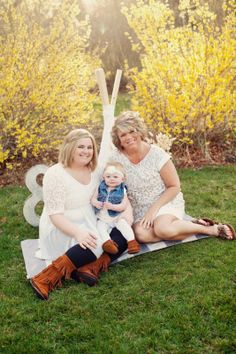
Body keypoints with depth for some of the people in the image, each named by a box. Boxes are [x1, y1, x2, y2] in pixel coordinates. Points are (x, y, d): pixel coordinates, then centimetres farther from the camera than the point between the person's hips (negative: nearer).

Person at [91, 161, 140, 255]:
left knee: (124, 224, -24)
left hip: (117, 217, -2)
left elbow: (123, 206, -12)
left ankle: (132, 241, -20)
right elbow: (93, 199, 5)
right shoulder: (101, 188, 3)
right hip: (102, 218, 2)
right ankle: (107, 242, -36)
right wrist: (96, 203, -19)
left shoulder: (122, 190, -3)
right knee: (100, 227, -24)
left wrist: (112, 206, -27)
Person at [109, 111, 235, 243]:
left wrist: (153, 209, -17)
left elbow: (174, 186, -8)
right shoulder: (116, 158, -7)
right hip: (139, 210, 3)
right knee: (142, 235, -30)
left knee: (163, 229, -35)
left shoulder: (157, 154, -13)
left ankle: (210, 229, -10)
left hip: (166, 202, -3)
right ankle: (191, 225, -12)